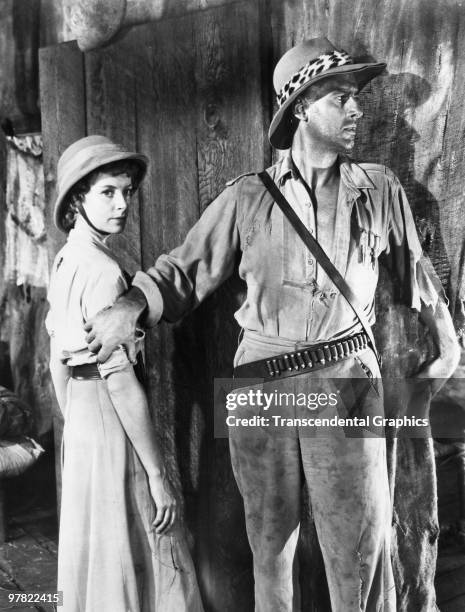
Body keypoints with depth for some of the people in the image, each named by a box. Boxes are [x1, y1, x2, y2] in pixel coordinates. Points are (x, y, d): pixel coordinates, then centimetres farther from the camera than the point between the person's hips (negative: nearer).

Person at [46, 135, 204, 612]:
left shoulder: (65, 262, 8)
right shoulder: (102, 269, -19)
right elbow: (120, 380, -21)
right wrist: (157, 473, -16)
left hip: (80, 418, 9)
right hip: (113, 425, -9)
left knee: (95, 562, 22)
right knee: (140, 567, 6)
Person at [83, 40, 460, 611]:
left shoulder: (379, 189, 6)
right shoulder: (247, 196, 3)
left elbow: (414, 269, 18)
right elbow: (186, 268, 3)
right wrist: (132, 305, -15)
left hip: (345, 378, 0)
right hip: (260, 380, 1)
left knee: (360, 547, 5)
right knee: (269, 539, 16)